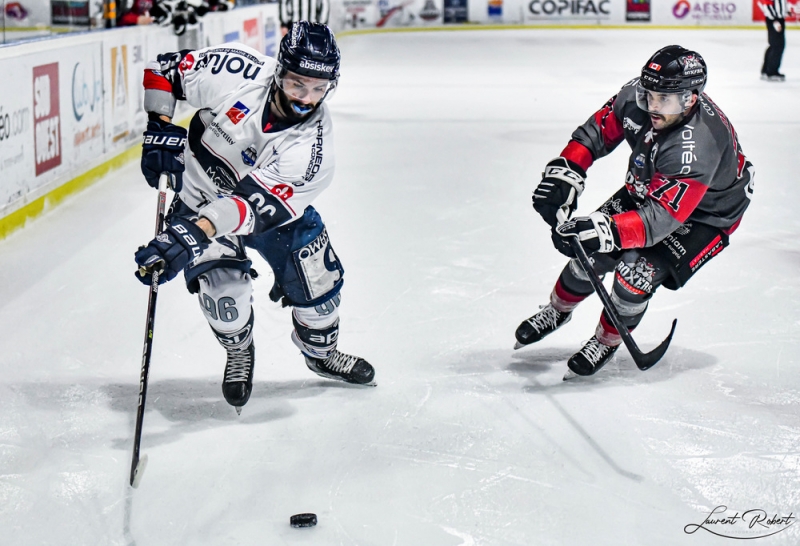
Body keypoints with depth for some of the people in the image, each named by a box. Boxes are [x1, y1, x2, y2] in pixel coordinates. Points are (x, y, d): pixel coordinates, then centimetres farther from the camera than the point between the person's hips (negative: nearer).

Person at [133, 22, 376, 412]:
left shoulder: (313, 146, -32)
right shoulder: (234, 72, -31)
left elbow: (255, 201, -44)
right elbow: (166, 69, -12)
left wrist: (194, 234, -56)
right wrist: (158, 127, -22)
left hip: (274, 199, 1)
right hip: (202, 192, -1)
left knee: (317, 278, 3)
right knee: (222, 289, -18)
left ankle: (322, 353, 36)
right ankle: (239, 353, 16)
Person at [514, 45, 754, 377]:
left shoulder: (697, 148, -42)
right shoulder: (637, 96, -24)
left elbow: (659, 219, -44)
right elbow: (599, 129, -6)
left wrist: (604, 231, -55)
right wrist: (565, 171, -18)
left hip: (704, 214, -6)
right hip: (647, 189, 6)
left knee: (637, 271, -20)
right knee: (593, 253, 1)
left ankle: (607, 342, 8)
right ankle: (557, 311, 30)